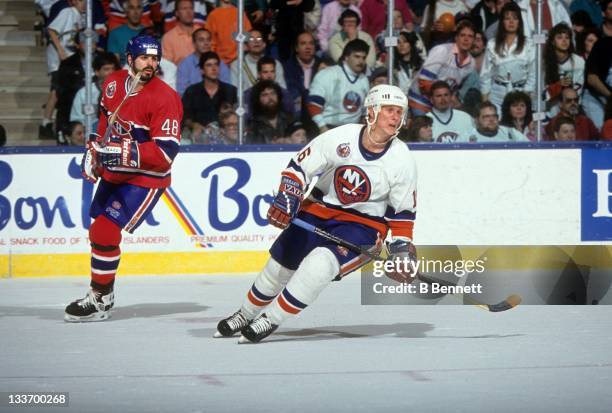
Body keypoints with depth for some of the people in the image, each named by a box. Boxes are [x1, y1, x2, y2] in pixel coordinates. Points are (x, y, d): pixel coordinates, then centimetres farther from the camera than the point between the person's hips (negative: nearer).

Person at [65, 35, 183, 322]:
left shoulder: (164, 98, -22)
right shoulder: (114, 83, 0)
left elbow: (166, 152, -26)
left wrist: (123, 153, -33)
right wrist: (95, 151, 14)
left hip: (144, 179, -8)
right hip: (112, 174, 8)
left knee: (105, 232, -16)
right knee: (98, 232, 16)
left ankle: (100, 300, -4)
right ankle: (100, 293, 34)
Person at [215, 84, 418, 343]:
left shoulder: (402, 161, -13)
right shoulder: (340, 138, -15)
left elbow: (403, 211, -2)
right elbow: (298, 168, -7)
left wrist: (402, 248, -11)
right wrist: (285, 201, -20)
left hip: (363, 226, -2)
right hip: (319, 209, 2)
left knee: (320, 264, -27)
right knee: (279, 266, 8)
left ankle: (270, 321, -14)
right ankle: (246, 314, 35)